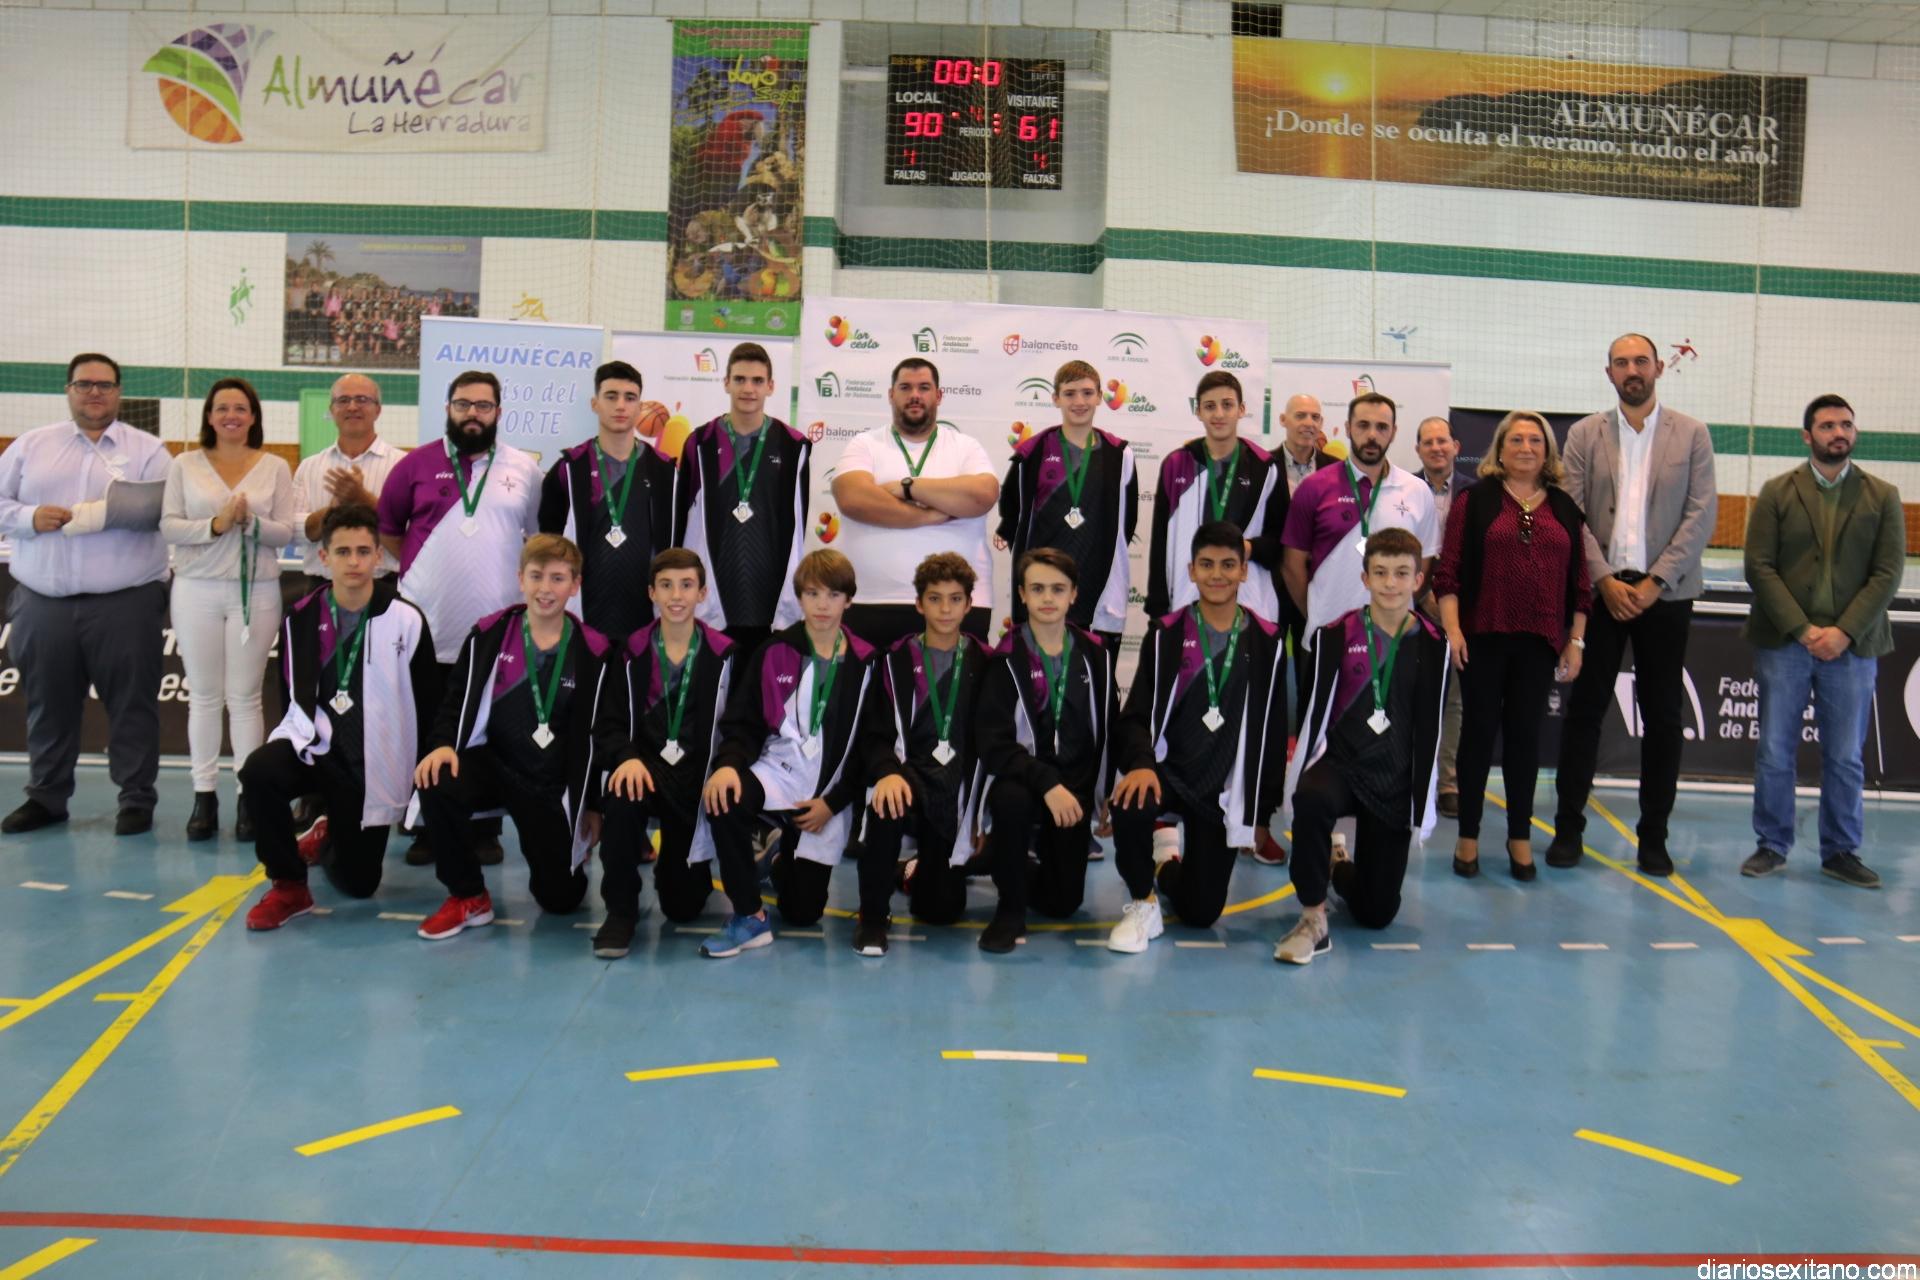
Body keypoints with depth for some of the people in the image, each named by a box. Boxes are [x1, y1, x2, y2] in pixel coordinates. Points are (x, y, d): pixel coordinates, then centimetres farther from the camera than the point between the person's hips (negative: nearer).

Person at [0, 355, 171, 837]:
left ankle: (137, 798, 10)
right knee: (48, 704, 12)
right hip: (42, 603, 3)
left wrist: (102, 513, -22)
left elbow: (163, 510, -8)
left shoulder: (148, 449, 5)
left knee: (131, 703, 1)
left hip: (125, 603, -3)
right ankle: (45, 797, 24)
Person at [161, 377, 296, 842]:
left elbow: (284, 533, 0)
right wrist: (214, 526, -16)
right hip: (197, 591, 1)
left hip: (257, 592, -1)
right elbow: (168, 526, -1)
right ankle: (204, 796, 12)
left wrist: (250, 522, -18)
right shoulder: (185, 465, 6)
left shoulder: (275, 468, 4)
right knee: (203, 695, 5)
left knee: (245, 696, 1)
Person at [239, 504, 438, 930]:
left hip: (373, 763, -1)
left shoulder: (406, 621, -9)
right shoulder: (300, 619, -1)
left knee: (358, 883, 5)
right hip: (314, 745, 1)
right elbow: (293, 693, 12)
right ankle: (289, 885, -11)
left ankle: (328, 836, 43)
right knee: (258, 772, -33)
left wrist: (420, 769, 1)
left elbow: (428, 702, -2)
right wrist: (305, 735, 1)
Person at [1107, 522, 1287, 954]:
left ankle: (1169, 870, 36)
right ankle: (1142, 901, -9)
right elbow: (1136, 715, -3)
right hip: (1165, 772, -1)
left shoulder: (1266, 643, 2)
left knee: (1201, 913, -1)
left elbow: (1274, 731, 7)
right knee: (1130, 806, -37)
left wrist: (1264, 812, 7)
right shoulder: (1165, 634, 0)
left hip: (1223, 790, 1)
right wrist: (1141, 763, -25)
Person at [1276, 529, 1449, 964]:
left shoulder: (1432, 646, 0)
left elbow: (1430, 728, 4)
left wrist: (1422, 801, 2)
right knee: (1311, 800, -40)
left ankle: (1340, 871, 40)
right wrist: (1299, 778, -9)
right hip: (1338, 764, -2)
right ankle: (1313, 919, -22)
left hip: (1395, 782, 2)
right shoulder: (1336, 636, -4)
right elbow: (1314, 712, -4)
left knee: (1377, 913, 2)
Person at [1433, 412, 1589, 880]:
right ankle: (1468, 836, 12)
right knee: (1480, 729, 3)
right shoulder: (1476, 500, 2)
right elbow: (1448, 570, -3)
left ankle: (1520, 836, 18)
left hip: (1540, 641, 2)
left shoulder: (1564, 508, 10)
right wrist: (1452, 627, -11)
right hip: (1484, 636, -2)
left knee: (1525, 733, 7)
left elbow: (1578, 580, 11)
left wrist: (1576, 640, 6)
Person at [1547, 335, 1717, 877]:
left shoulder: (1691, 434, 5)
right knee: (1584, 710, 3)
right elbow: (1571, 513, 0)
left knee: (1662, 717, 5)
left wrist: (1655, 581, -11)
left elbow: (1701, 514, -2)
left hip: (1664, 593, 0)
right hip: (1599, 589, 0)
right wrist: (1605, 580, -11)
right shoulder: (1584, 434, 6)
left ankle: (1654, 835, 14)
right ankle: (1568, 827, 11)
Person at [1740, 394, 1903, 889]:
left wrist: (1844, 632, -12)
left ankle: (1842, 852, 18)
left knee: (1845, 759, 7)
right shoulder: (1777, 492, 4)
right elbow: (1759, 566, -3)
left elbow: (1888, 574, 0)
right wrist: (1802, 629, -12)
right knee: (1774, 754, 4)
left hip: (1852, 646, 1)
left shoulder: (1882, 497, 6)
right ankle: (1772, 846, 16)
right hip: (1783, 643, 0)